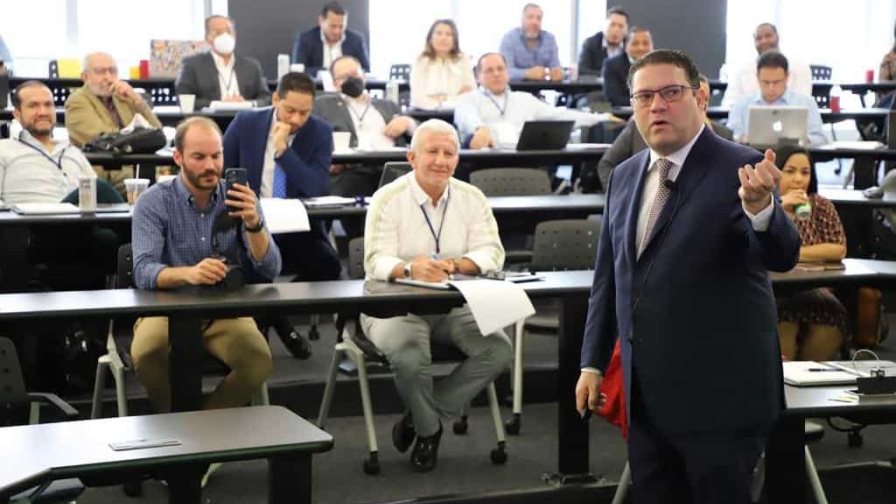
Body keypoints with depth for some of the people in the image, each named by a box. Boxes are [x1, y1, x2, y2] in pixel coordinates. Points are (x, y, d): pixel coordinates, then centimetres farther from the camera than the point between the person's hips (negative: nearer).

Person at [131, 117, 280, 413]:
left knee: (259, 358, -28)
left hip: (227, 310, 2)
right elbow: (143, 272, -20)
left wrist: (254, 223, -26)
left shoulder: (239, 199, 1)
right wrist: (188, 274, -41)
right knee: (146, 353, -33)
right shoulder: (154, 203, -6)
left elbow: (269, 270, -7)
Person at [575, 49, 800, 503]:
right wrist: (593, 362, 12)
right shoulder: (624, 176, 9)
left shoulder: (739, 169, -9)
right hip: (646, 395, 6)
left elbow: (782, 257, -22)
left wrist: (759, 205, -42)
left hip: (719, 394, -6)